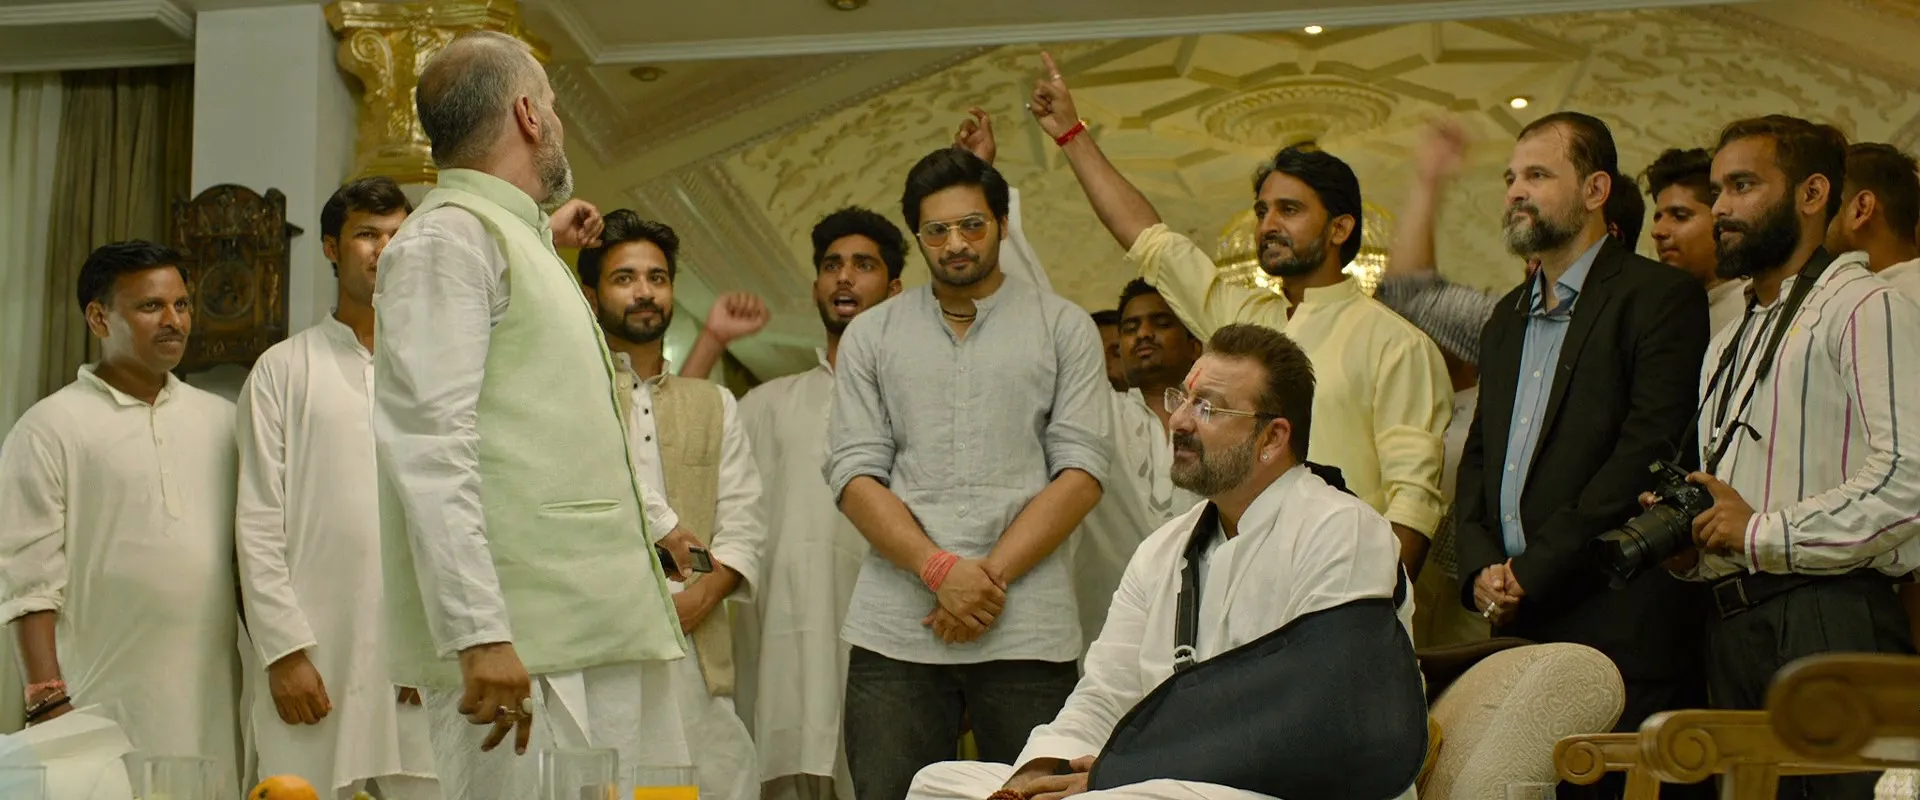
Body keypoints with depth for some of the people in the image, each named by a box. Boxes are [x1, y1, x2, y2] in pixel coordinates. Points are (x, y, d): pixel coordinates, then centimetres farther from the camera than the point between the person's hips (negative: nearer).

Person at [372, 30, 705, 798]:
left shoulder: (520, 240, 22)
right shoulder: (449, 237, -6)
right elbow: (431, 447, -17)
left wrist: (650, 518, 45)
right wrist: (479, 633, -24)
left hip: (602, 633, 9)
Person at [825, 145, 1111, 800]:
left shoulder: (1064, 328, 8)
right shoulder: (871, 336, 13)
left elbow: (1081, 472, 0)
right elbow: (854, 474, 4)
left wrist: (991, 576, -11)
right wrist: (940, 569, -11)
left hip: (1026, 629, -1)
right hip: (894, 629, 1)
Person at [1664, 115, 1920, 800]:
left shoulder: (1863, 307, -4)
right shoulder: (1728, 344, 26)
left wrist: (1764, 532, -13)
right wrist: (1689, 549, 8)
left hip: (1829, 621, -8)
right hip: (1732, 628, 8)